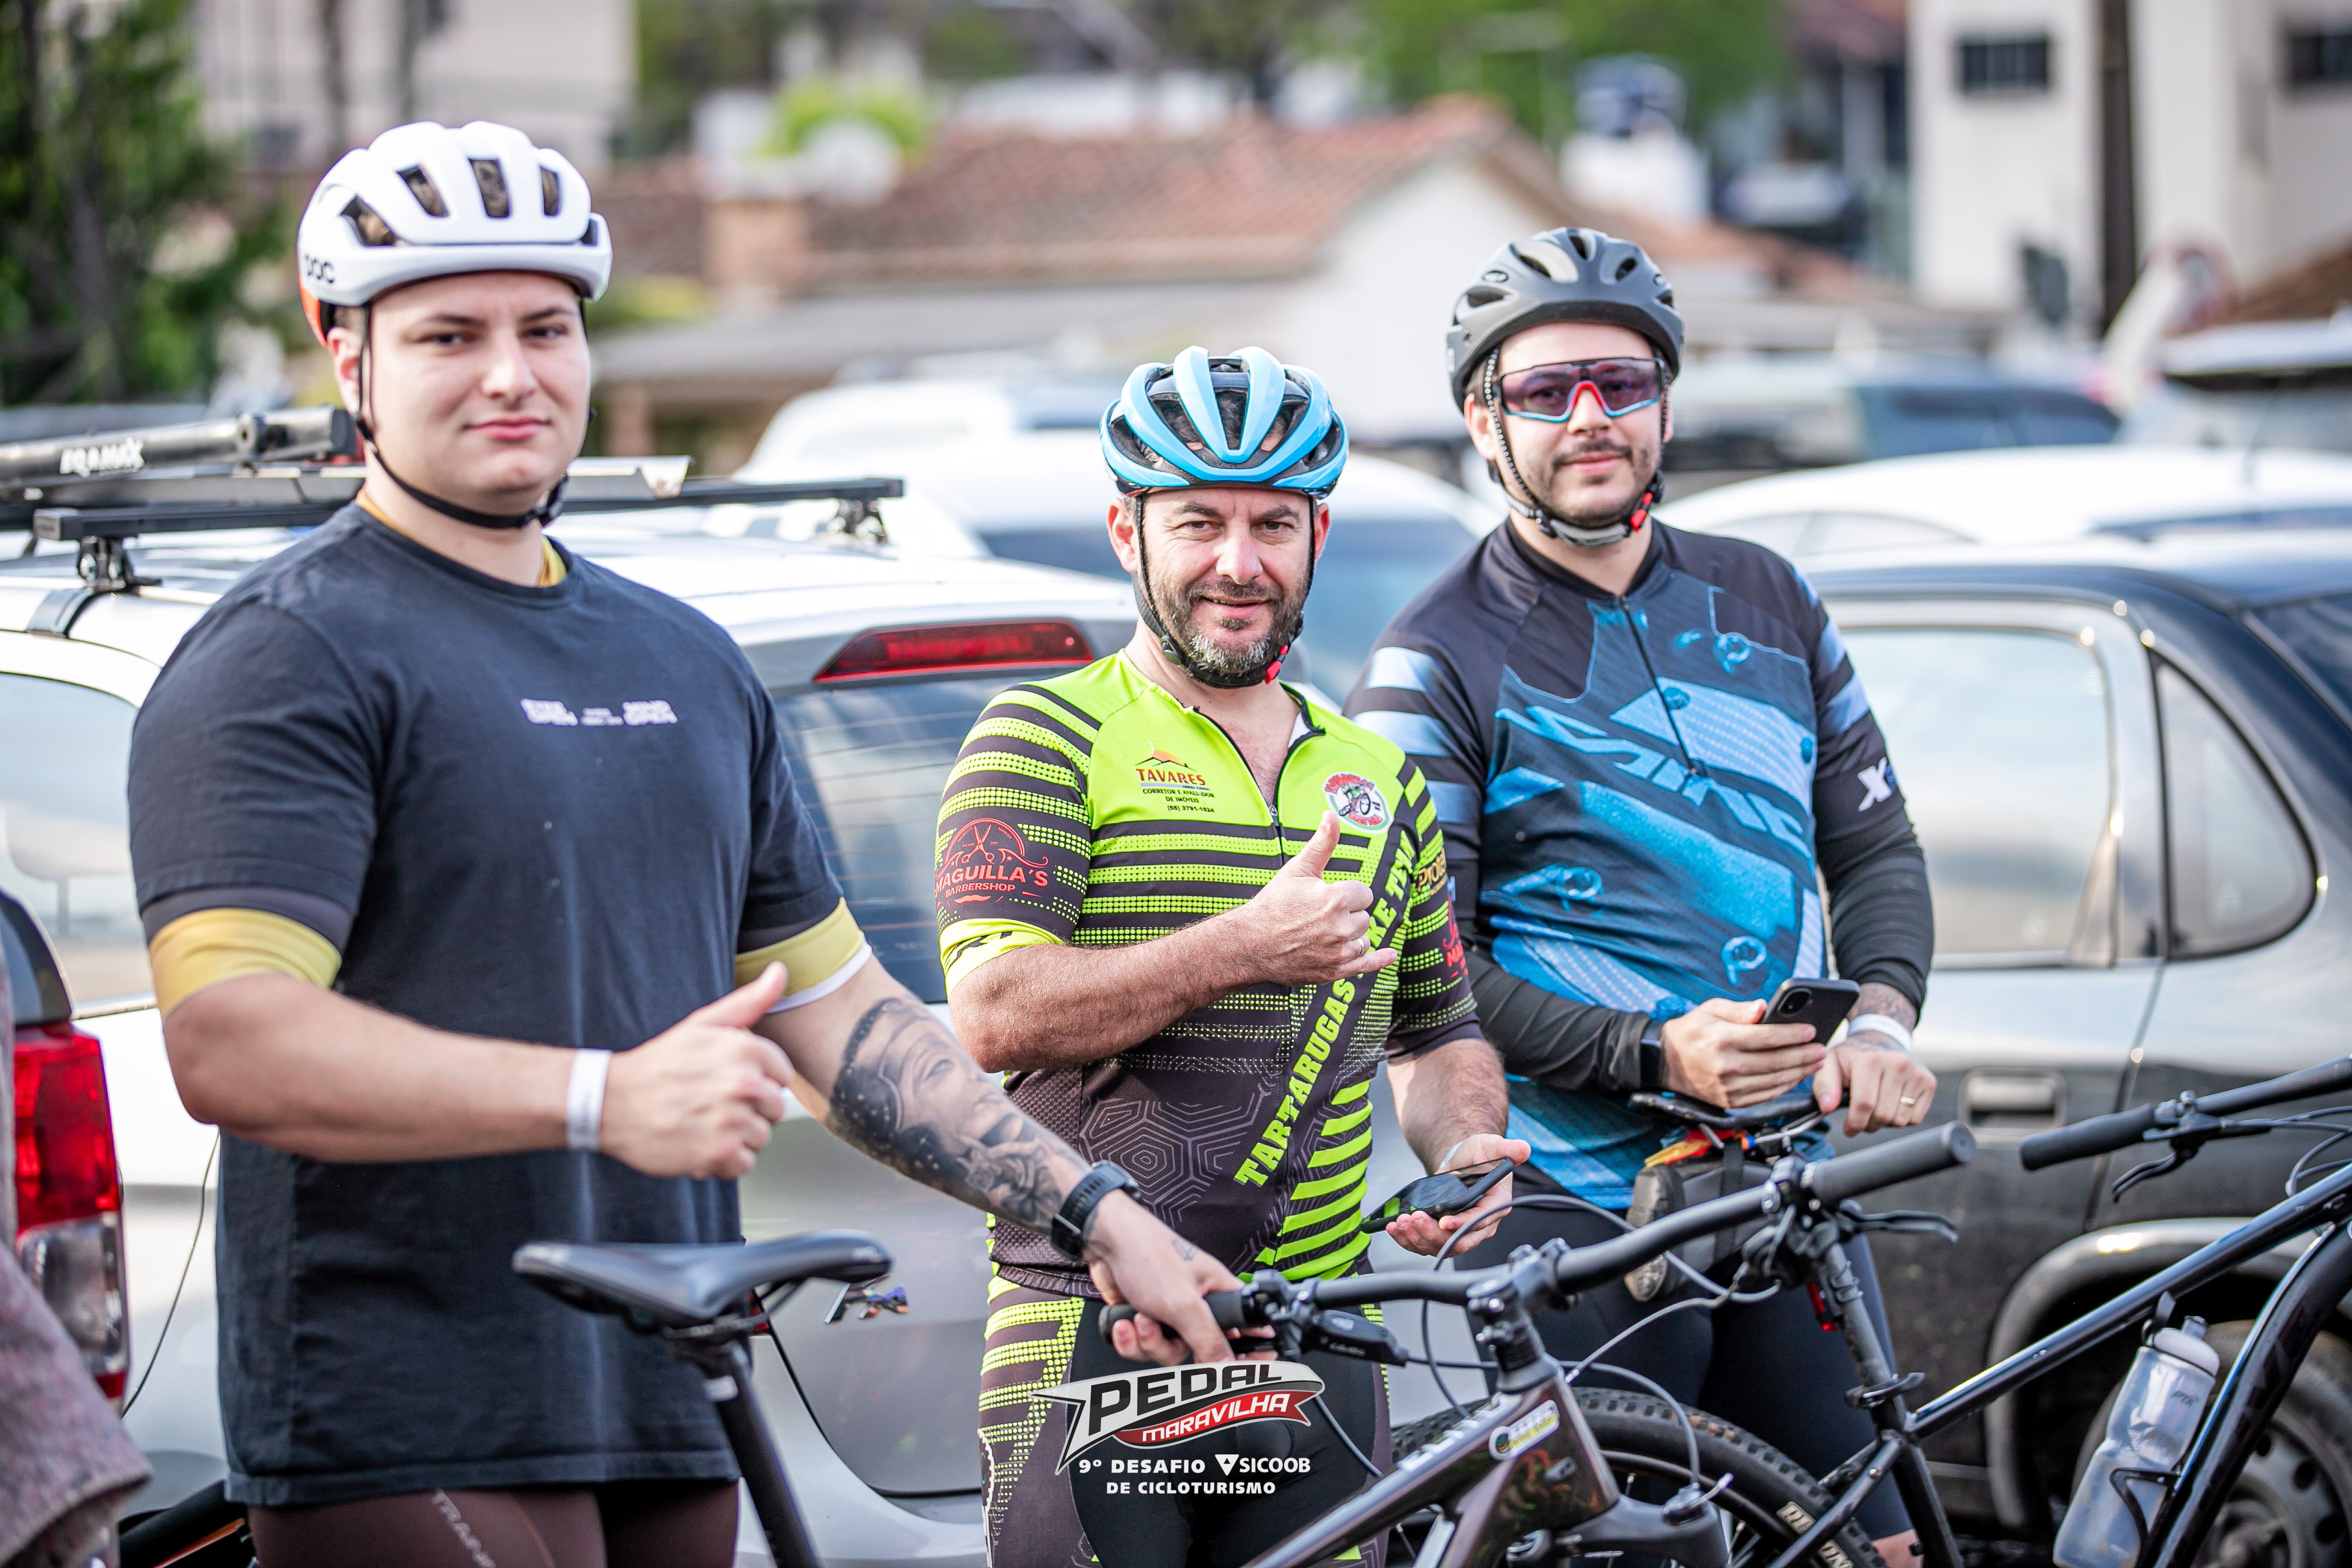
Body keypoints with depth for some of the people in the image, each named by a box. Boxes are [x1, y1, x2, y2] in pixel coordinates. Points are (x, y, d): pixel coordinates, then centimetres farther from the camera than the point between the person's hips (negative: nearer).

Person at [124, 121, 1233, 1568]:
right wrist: (605, 1099, -27)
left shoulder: (687, 662, 19)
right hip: (412, 1447, -7)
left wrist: (1101, 1217, 13)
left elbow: (840, 1018, 23)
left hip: (672, 1433, 7)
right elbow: (230, 1042, -19)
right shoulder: (290, 659, -6)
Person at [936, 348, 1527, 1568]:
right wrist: (1248, 948, -19)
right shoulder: (1047, 737, -1)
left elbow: (1438, 1034, 26)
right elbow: (995, 1012, -12)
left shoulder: (1382, 782, 17)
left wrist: (1465, 1149, 3)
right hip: (1092, 1329, -5)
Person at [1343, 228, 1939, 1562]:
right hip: (1574, 1211, -5)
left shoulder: (1766, 602, 12)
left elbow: (1875, 840, 16)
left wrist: (1882, 1012, -5)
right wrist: (1651, 1054, -21)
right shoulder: (1438, 660, -4)